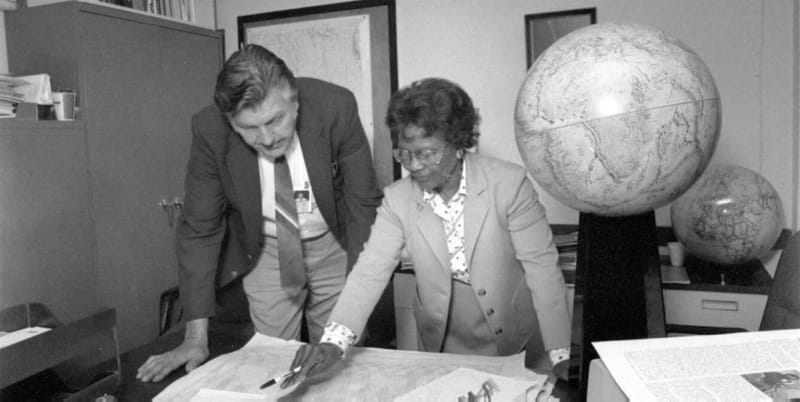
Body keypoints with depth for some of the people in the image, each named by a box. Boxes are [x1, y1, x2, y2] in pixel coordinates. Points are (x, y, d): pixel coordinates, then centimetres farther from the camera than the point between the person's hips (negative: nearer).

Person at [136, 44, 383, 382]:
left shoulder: (336, 106, -25)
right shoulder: (209, 129, -22)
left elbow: (365, 203, -16)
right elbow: (199, 228, -15)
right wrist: (196, 336, -17)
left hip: (335, 246, 0)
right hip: (265, 253, 0)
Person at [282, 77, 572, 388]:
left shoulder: (508, 184, -18)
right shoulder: (397, 200, -10)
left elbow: (542, 268, -16)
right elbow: (370, 271, -17)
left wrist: (561, 357, -18)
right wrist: (334, 342, -31)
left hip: (517, 346, -2)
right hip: (445, 349, 2)